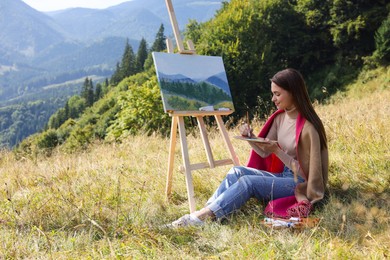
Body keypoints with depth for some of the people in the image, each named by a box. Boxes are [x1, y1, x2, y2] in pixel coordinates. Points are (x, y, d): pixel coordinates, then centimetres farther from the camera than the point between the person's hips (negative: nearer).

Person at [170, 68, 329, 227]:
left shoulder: (308, 127, -18)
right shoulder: (279, 118, 5)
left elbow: (304, 172, -15)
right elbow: (264, 152, 8)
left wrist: (277, 151, -25)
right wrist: (250, 138, -11)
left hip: (300, 184, -7)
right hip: (282, 176, 7)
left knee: (248, 181, -27)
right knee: (237, 171, -14)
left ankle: (203, 217, -28)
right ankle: (206, 211, -23)